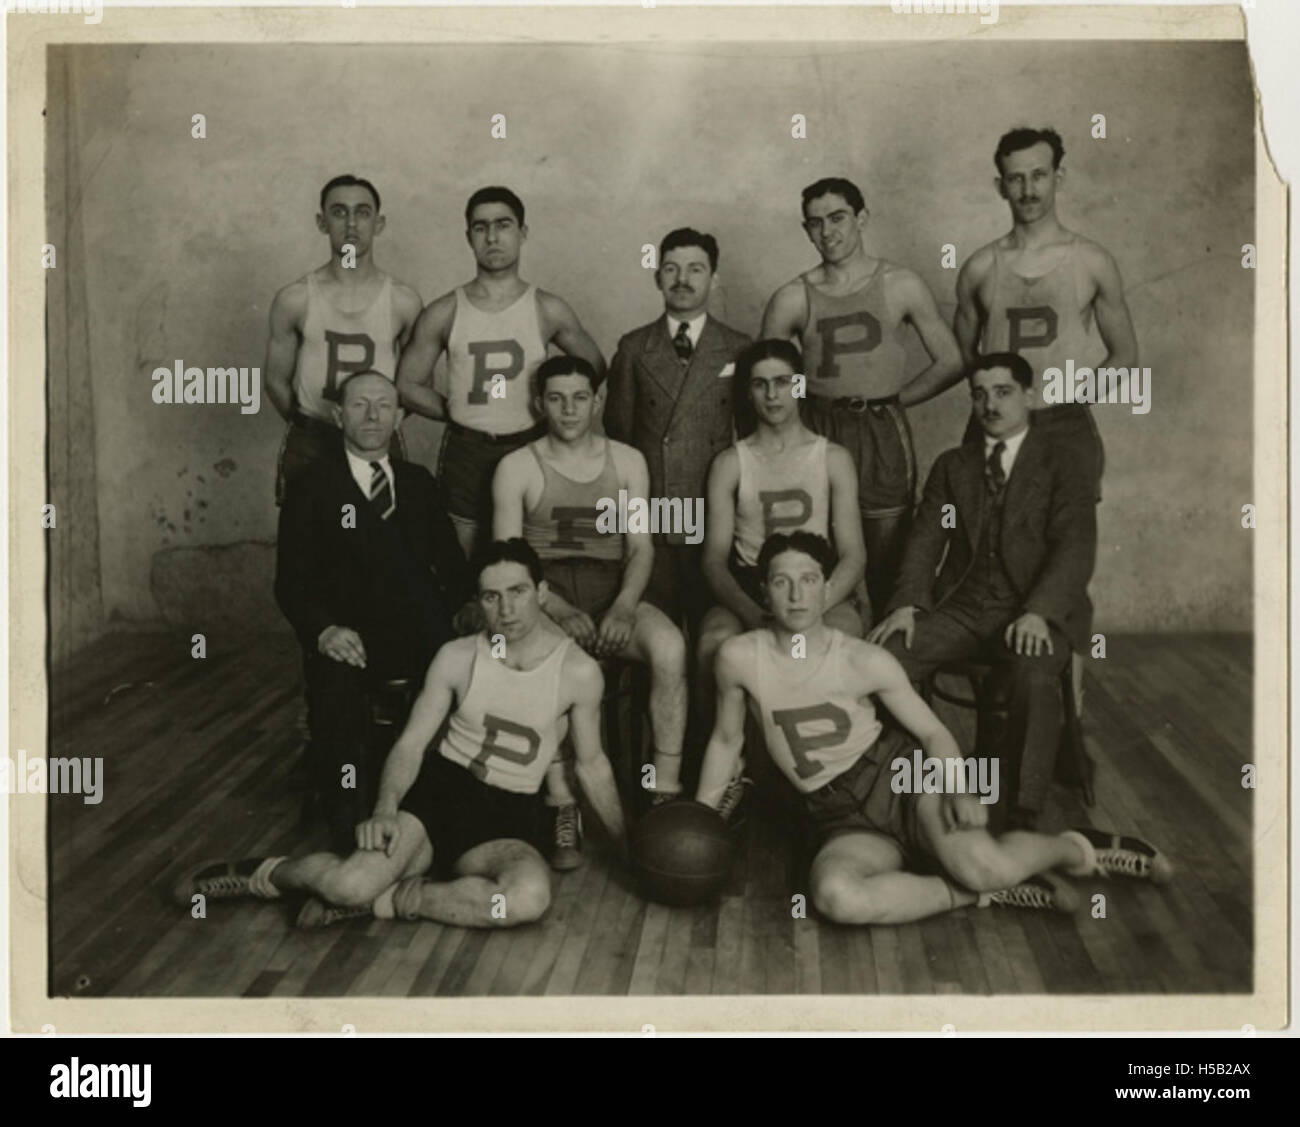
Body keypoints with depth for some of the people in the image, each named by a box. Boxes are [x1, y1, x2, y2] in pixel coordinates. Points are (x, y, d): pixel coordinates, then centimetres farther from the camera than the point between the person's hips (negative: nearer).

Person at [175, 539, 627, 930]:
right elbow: (411, 743, -1)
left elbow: (592, 764, 6)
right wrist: (385, 810, -20)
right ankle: (264, 874, 7)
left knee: (530, 897, -36)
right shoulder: (457, 657, -4)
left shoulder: (578, 671, -7)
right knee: (350, 884, -28)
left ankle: (385, 900, -15)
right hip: (438, 788, 0)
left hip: (507, 818, 0)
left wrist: (628, 847, 11)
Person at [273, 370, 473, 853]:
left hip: (425, 632, 3)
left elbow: (450, 560, 16)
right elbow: (291, 582, 0)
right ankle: (345, 824, -14)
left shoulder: (418, 482, 19)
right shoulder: (311, 490, 7)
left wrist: (467, 606, -5)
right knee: (335, 688, -35)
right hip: (351, 639, -3)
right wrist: (324, 629, -19)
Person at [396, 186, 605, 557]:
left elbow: (594, 367, 13)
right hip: (464, 454, 0)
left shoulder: (549, 310, 0)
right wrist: (457, 410, 0)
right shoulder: (443, 314, 0)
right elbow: (408, 385, 7)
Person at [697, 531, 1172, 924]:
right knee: (835, 896, -35)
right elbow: (727, 739, 9)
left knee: (984, 865, -29)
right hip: (844, 820, 1)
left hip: (898, 772, -1)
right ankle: (975, 894, -13)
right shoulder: (739, 657, -7)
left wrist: (961, 790, -21)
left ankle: (1080, 849, 6)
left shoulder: (865, 661, -8)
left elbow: (932, 731, -2)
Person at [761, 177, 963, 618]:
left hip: (884, 436, 0)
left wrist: (892, 399, 5)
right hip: (818, 433, 1)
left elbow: (950, 362, 7)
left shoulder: (901, 285, 4)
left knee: (886, 568, 2)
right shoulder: (791, 300, 4)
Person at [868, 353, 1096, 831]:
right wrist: (908, 602, -11)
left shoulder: (1065, 469, 7)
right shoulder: (951, 466, 19)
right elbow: (925, 538, 8)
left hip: (1032, 612, -3)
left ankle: (1024, 816, -28)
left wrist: (1038, 612, -24)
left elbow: (1075, 549, -7)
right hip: (958, 608, 3)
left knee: (1034, 679, -35)